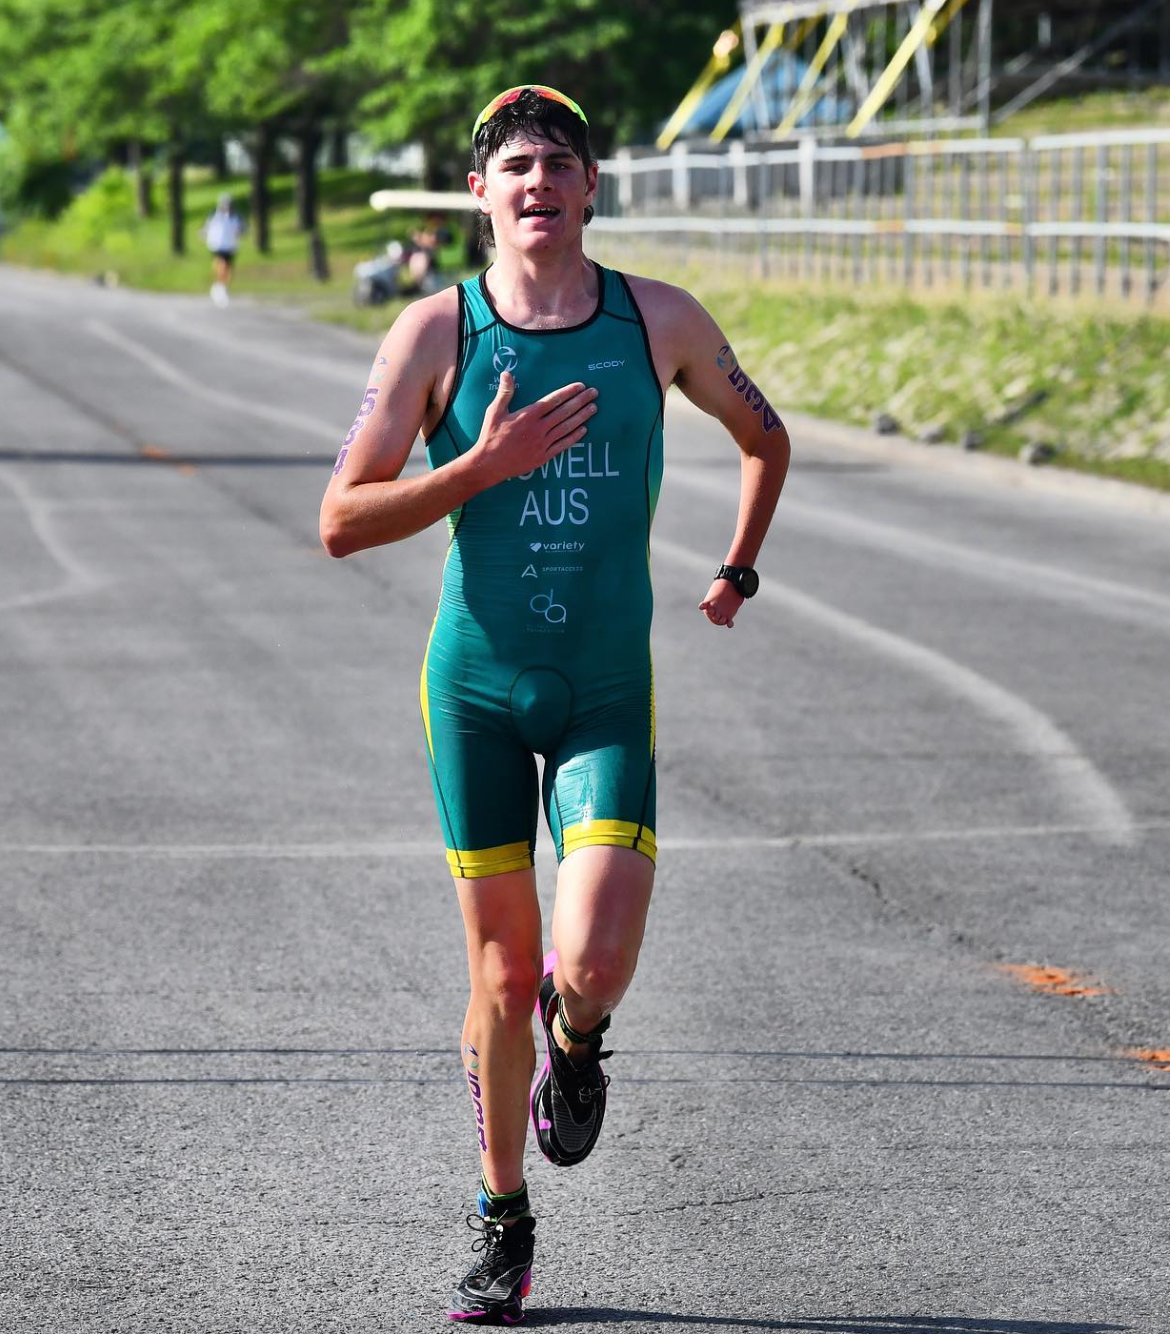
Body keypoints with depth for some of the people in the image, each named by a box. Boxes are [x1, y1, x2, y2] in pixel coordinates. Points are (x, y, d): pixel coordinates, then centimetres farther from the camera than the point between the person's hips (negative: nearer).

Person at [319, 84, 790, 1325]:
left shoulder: (662, 322, -1)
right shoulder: (437, 332, -6)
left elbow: (765, 438, 19)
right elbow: (342, 522, -9)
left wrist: (737, 572, 17)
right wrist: (485, 465, -19)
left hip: (608, 689, 0)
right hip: (476, 682, 0)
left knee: (594, 964, -18)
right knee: (502, 966, 5)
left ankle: (574, 1042, 21)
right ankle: (502, 1222, 25)